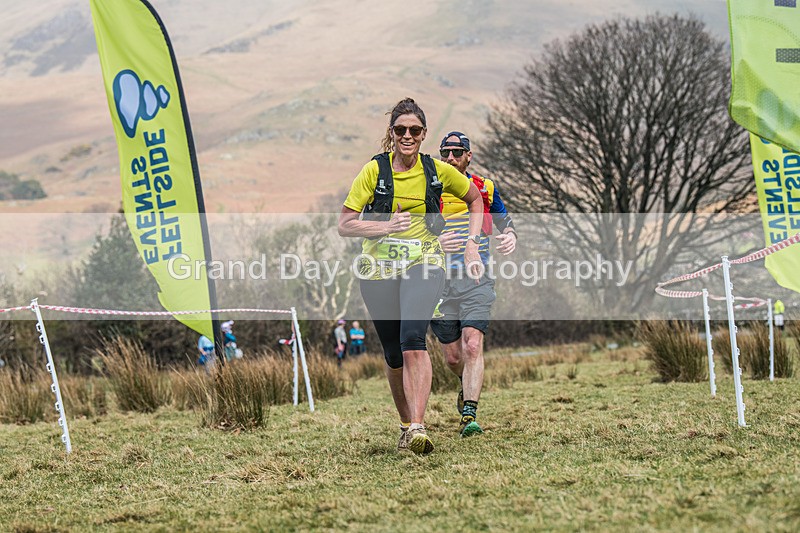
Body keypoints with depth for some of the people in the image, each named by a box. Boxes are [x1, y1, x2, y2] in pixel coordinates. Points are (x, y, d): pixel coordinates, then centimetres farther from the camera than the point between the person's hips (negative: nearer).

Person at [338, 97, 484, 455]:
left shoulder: (437, 171, 2)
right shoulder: (374, 171, -3)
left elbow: (475, 199, 20)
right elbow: (344, 225, -4)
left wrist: (471, 244, 10)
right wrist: (387, 227, -17)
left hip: (424, 263, -1)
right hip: (378, 267, 1)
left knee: (413, 341, -24)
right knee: (394, 354, 6)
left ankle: (418, 428, -30)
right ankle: (406, 426, 25)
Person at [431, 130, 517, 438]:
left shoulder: (486, 189, 6)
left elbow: (505, 223, 20)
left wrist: (510, 238, -4)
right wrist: (436, 242, -25)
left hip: (477, 281, 0)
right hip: (441, 282, 0)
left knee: (472, 346, -19)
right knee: (453, 357, 7)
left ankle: (469, 415, -23)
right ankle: (469, 386, 41)